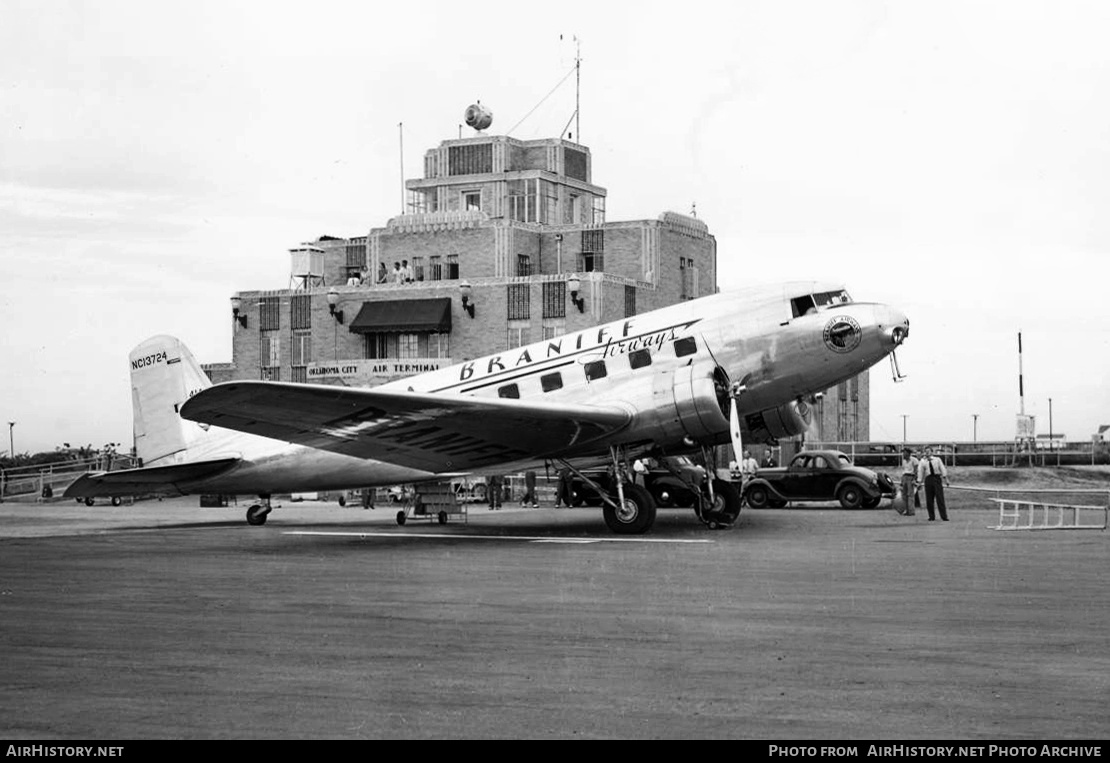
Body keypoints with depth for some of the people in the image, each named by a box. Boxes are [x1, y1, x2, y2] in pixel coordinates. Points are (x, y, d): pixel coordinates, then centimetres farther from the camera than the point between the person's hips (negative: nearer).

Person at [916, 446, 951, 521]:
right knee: (929, 499, 1)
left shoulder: (937, 460, 10)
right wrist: (919, 481, 1)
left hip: (937, 478, -1)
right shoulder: (923, 461, 10)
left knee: (940, 498, -7)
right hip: (928, 479, 1)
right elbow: (920, 471, 7)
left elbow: (942, 469, 6)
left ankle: (944, 517, -7)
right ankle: (931, 517, 12)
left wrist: (945, 478, -3)